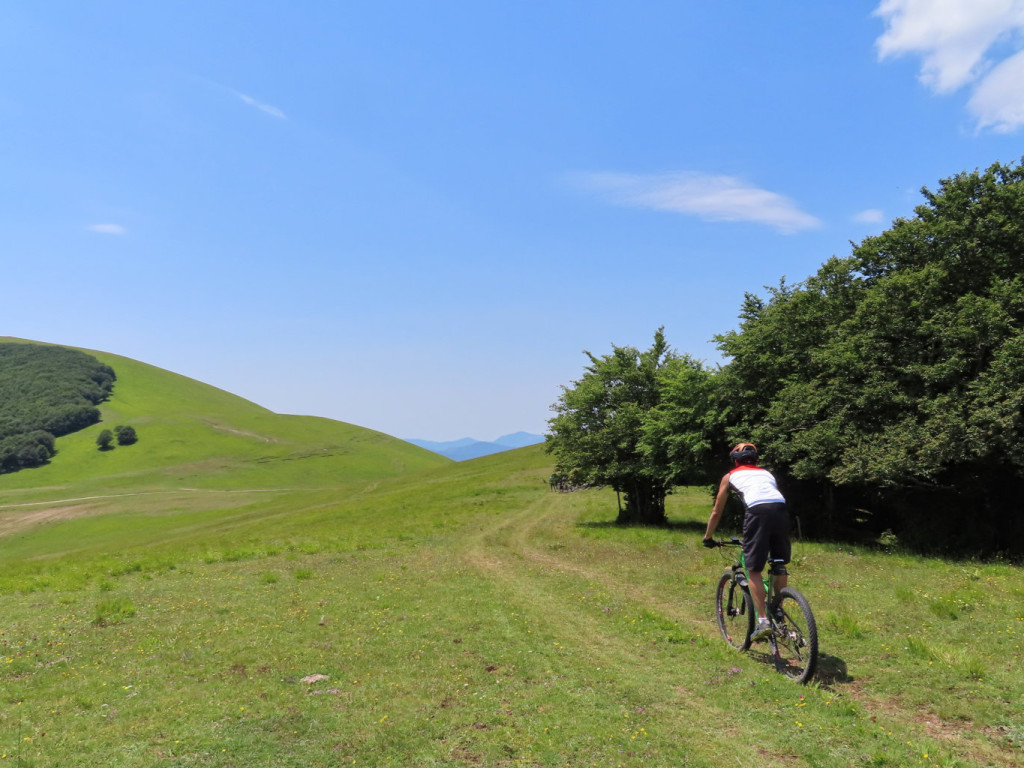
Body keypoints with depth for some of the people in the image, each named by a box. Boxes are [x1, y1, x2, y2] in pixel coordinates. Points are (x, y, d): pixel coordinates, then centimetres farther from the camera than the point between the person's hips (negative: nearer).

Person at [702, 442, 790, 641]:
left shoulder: (730, 476, 27)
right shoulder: (767, 473, 36)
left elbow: (717, 511, 30)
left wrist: (708, 538, 42)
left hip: (758, 511, -4)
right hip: (781, 510, 4)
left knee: (754, 570, 4)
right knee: (780, 565, 21)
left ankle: (763, 621, -4)